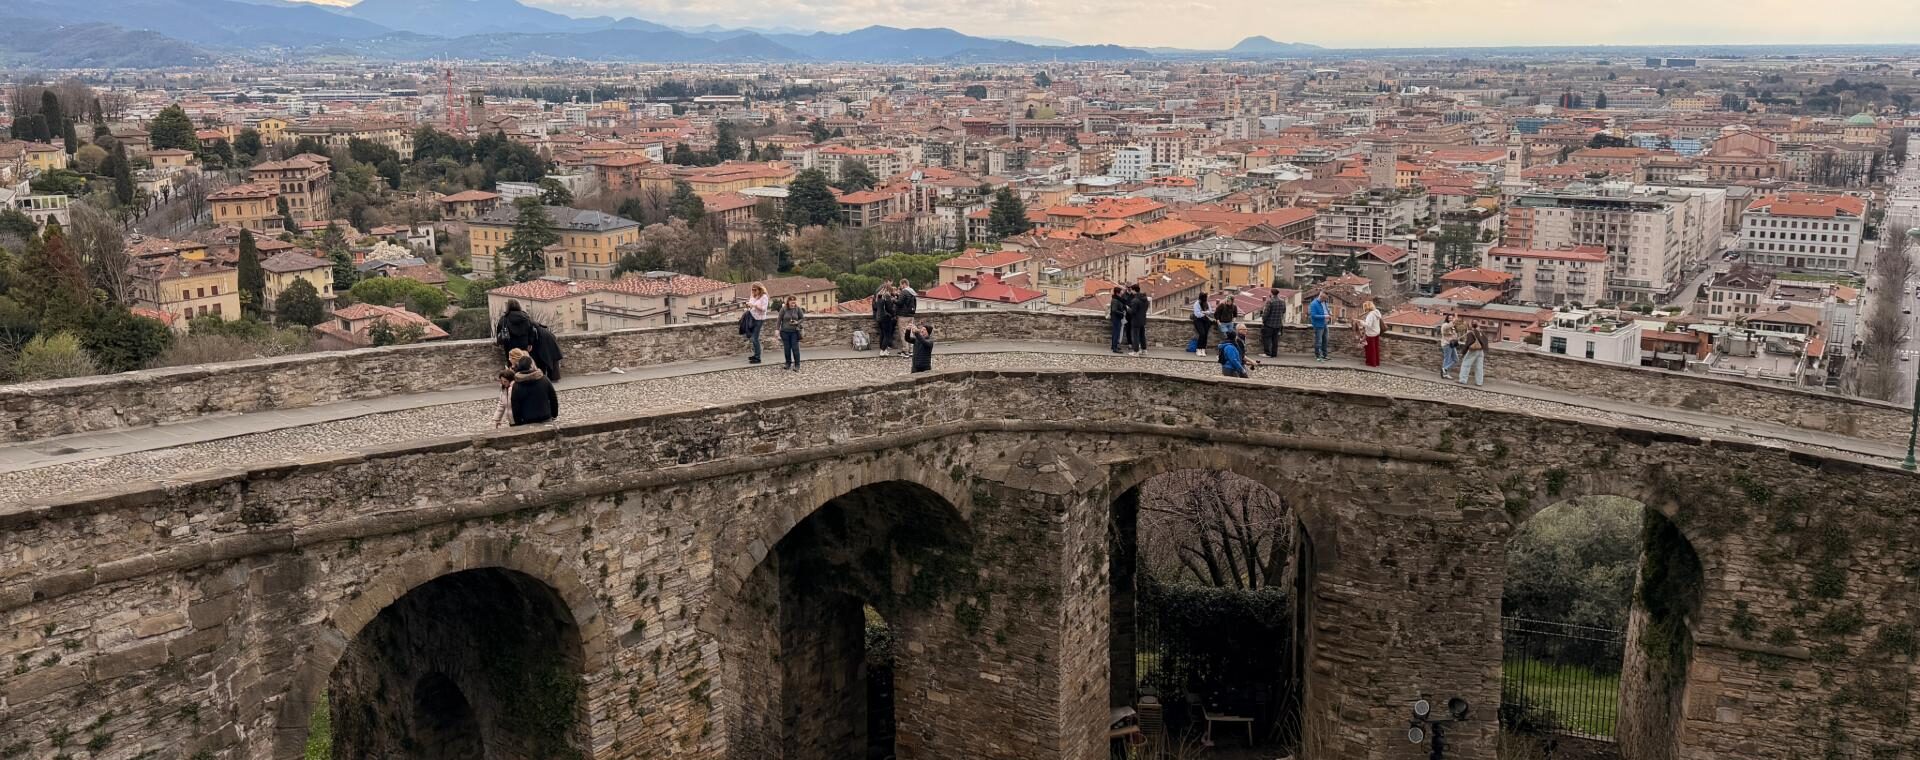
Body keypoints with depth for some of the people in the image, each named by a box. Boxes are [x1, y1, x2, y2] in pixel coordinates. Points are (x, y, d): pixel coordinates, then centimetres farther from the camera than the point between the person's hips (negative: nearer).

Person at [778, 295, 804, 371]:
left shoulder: (798, 309, -3)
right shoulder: (783, 309, -5)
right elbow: (779, 319, 0)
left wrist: (797, 322, -14)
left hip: (794, 332, 0)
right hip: (785, 332, 0)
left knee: (795, 348, -4)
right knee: (787, 348, 6)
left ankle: (797, 365, 1)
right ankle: (788, 364, 18)